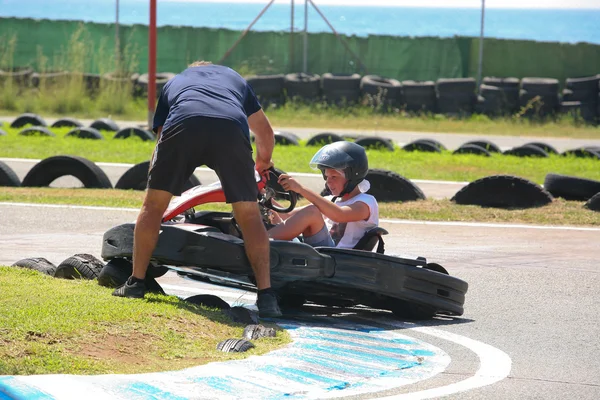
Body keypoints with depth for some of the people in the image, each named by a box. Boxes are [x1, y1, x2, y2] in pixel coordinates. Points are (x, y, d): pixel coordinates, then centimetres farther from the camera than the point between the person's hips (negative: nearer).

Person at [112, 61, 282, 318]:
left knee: (154, 204, 17)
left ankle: (136, 282, 18)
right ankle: (266, 295, 1)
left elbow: (160, 135, 40)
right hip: (231, 129, 0)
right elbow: (266, 134, 49)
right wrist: (264, 163, 70)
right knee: (249, 215, 8)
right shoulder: (234, 78, 43)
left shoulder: (174, 83, 42)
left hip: (182, 125, 0)